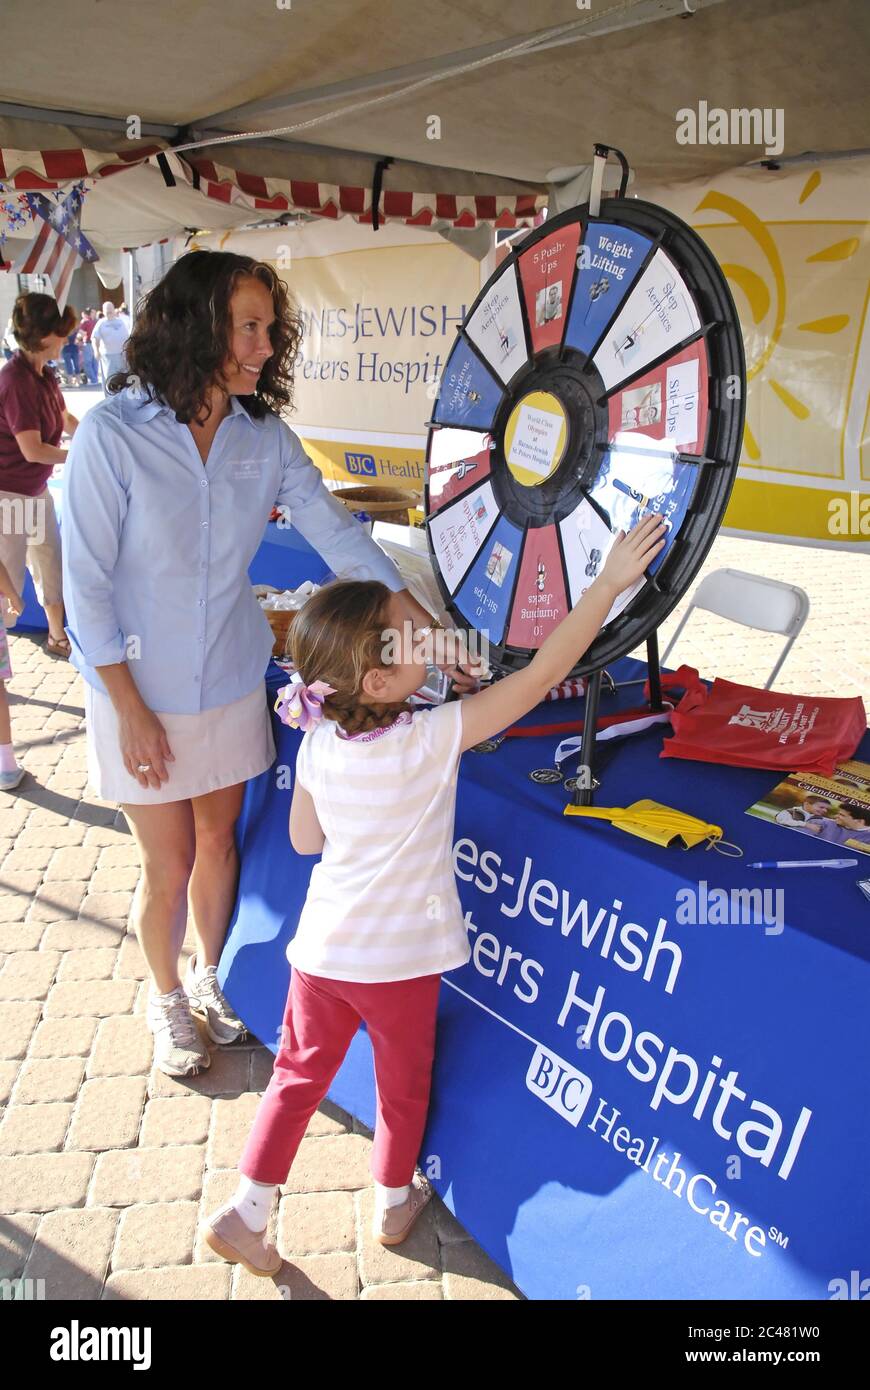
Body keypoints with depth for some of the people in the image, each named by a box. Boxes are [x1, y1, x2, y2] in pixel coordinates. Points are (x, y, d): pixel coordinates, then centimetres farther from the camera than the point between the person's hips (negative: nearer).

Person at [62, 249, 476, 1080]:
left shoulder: (265, 436, -5)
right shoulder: (113, 432, -17)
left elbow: (340, 536, -6)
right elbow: (86, 584, -15)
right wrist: (132, 712, -14)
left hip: (232, 683, 4)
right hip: (143, 693, -3)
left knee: (217, 844, 18)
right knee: (168, 867, 8)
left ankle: (208, 977, 44)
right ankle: (166, 1000, 37)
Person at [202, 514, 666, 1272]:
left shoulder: (317, 747, -9)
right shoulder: (431, 739, -24)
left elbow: (306, 840, 5)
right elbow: (541, 675, -24)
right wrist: (610, 583, -21)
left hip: (322, 950, 4)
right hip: (402, 959, -3)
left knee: (300, 1075, 22)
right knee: (404, 1084, 22)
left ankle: (246, 1209, 29)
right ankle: (394, 1203, 43)